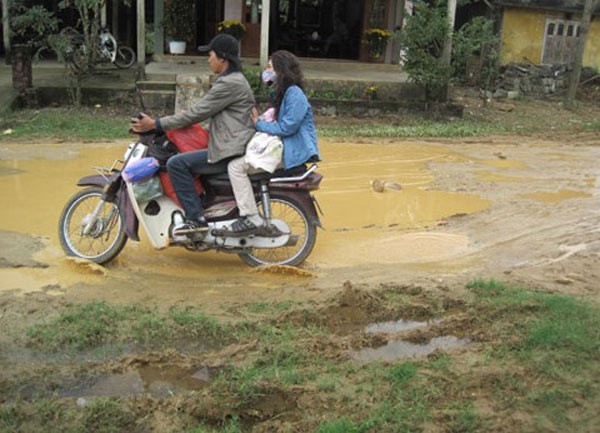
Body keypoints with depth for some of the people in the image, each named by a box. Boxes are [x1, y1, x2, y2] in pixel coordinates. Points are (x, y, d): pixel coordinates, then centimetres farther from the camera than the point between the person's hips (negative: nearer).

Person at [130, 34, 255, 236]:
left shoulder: (229, 83, -15)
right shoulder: (232, 79, 19)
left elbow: (196, 113, -16)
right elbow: (202, 111, 23)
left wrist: (155, 124, -11)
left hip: (231, 152, -11)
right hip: (233, 146, 11)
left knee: (177, 164, -16)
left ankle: (196, 218, -13)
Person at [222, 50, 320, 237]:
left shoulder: (295, 94, -13)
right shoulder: (283, 93, 20)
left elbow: (287, 127, -22)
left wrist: (259, 124, -11)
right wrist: (259, 120, 2)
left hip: (292, 152, -11)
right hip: (284, 147, 11)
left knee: (236, 166, -19)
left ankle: (252, 219, -19)